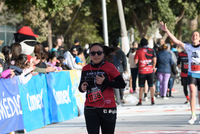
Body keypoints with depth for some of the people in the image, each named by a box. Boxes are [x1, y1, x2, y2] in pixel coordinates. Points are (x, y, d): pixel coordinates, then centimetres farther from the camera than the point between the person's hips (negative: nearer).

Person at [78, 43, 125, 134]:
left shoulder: (109, 67, -2)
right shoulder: (85, 69, 8)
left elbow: (122, 84, -7)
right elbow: (81, 86, 21)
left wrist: (105, 82, -17)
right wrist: (82, 88, -3)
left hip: (108, 108, -2)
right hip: (90, 109, 2)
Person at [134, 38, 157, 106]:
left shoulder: (138, 51, -4)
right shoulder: (151, 50, 0)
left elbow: (135, 62, -5)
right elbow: (154, 61, -1)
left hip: (141, 71, -1)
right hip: (150, 71, 1)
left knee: (141, 87, 6)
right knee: (151, 86, 8)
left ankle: (140, 101, 6)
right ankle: (152, 100, 6)